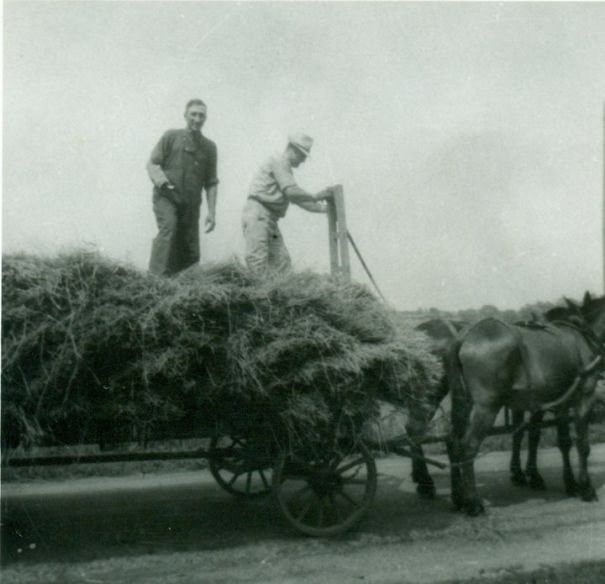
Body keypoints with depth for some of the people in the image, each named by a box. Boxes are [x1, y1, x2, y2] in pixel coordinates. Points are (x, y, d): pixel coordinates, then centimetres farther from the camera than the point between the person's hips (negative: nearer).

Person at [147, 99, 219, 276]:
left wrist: (212, 212, 5)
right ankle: (156, 277, -32)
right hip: (166, 197, -4)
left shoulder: (209, 147, 11)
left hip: (191, 204, 4)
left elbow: (211, 183, 13)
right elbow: (152, 163, 3)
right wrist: (161, 180, -18)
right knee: (168, 229, -28)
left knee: (190, 254, 0)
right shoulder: (171, 137, 3)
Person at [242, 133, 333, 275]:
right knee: (258, 263, -17)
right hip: (257, 215, -10)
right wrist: (316, 197, -9)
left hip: (270, 219, 10)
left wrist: (322, 207, 23)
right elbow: (290, 190, -18)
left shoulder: (286, 168, 26)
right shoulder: (279, 161, -5)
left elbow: (296, 198, 30)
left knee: (281, 262, 2)